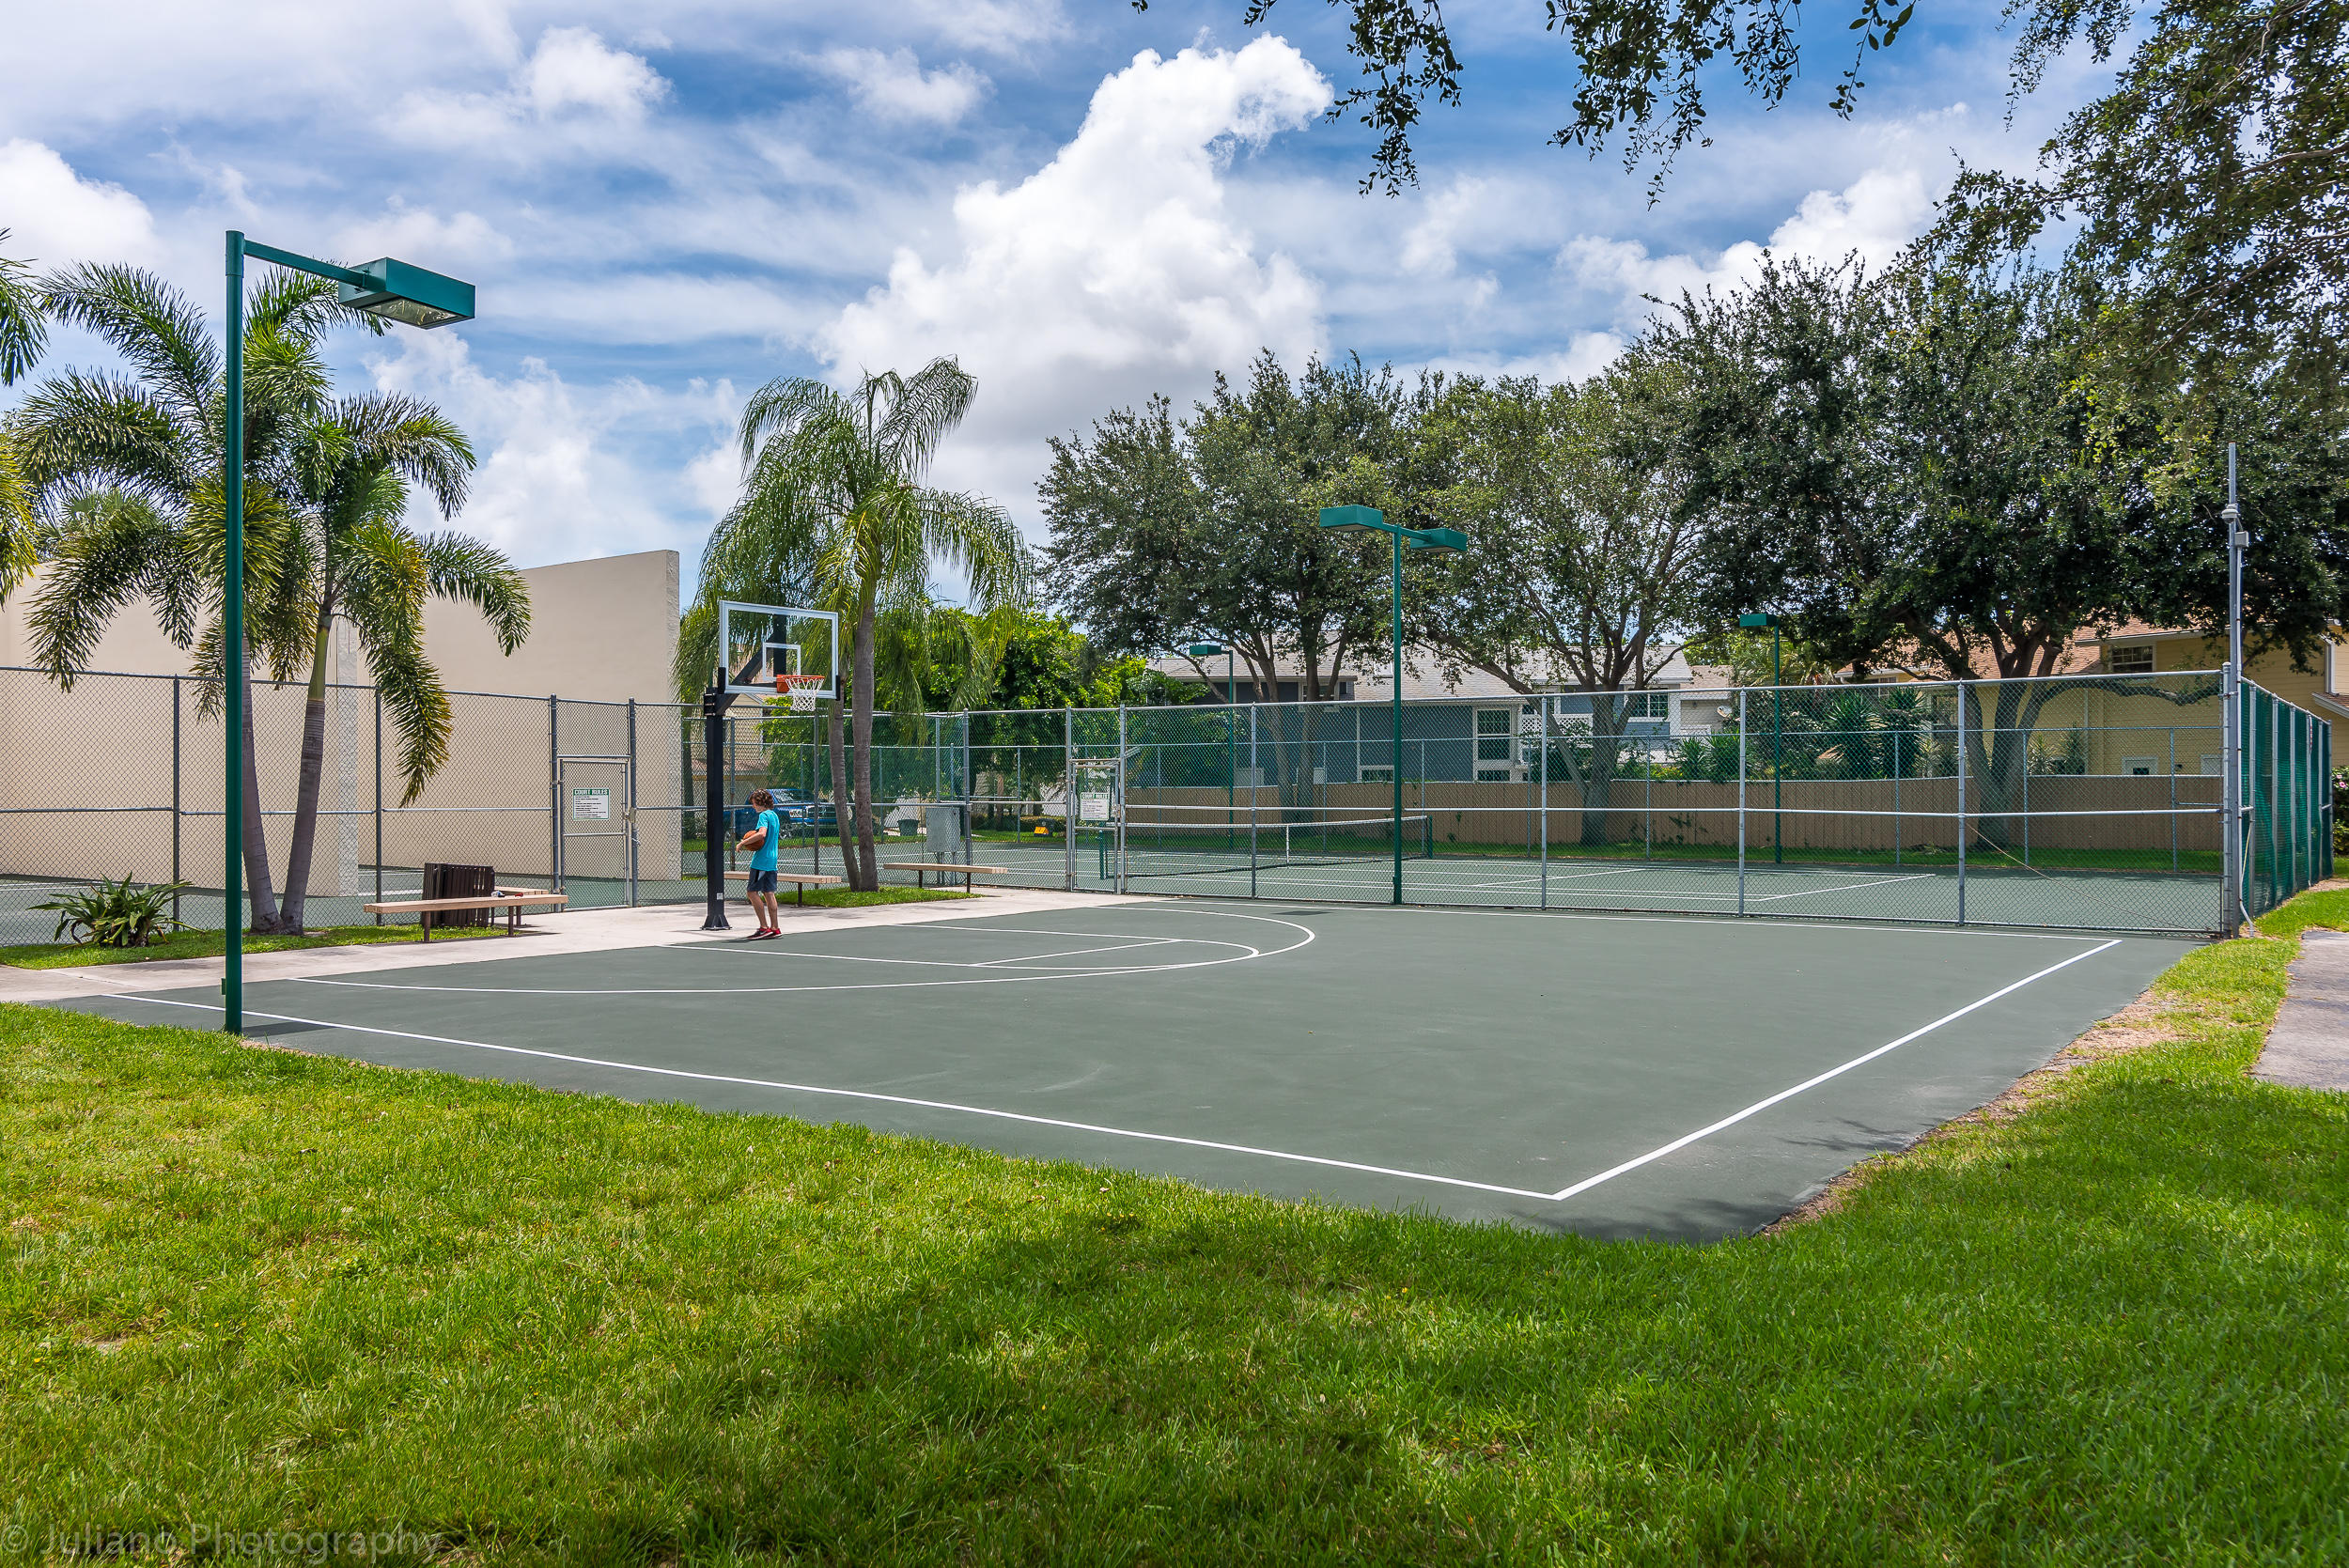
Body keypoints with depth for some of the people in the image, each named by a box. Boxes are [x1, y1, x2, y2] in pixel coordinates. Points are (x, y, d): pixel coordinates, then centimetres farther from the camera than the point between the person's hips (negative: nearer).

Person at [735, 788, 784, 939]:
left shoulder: (764, 815, -11)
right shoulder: (775, 816, 17)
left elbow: (762, 834, -27)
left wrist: (743, 843, -20)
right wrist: (751, 844, 13)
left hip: (761, 861, -9)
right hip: (772, 862, 9)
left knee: (753, 892, -5)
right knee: (768, 893, 10)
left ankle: (764, 927, -9)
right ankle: (775, 928, 9)